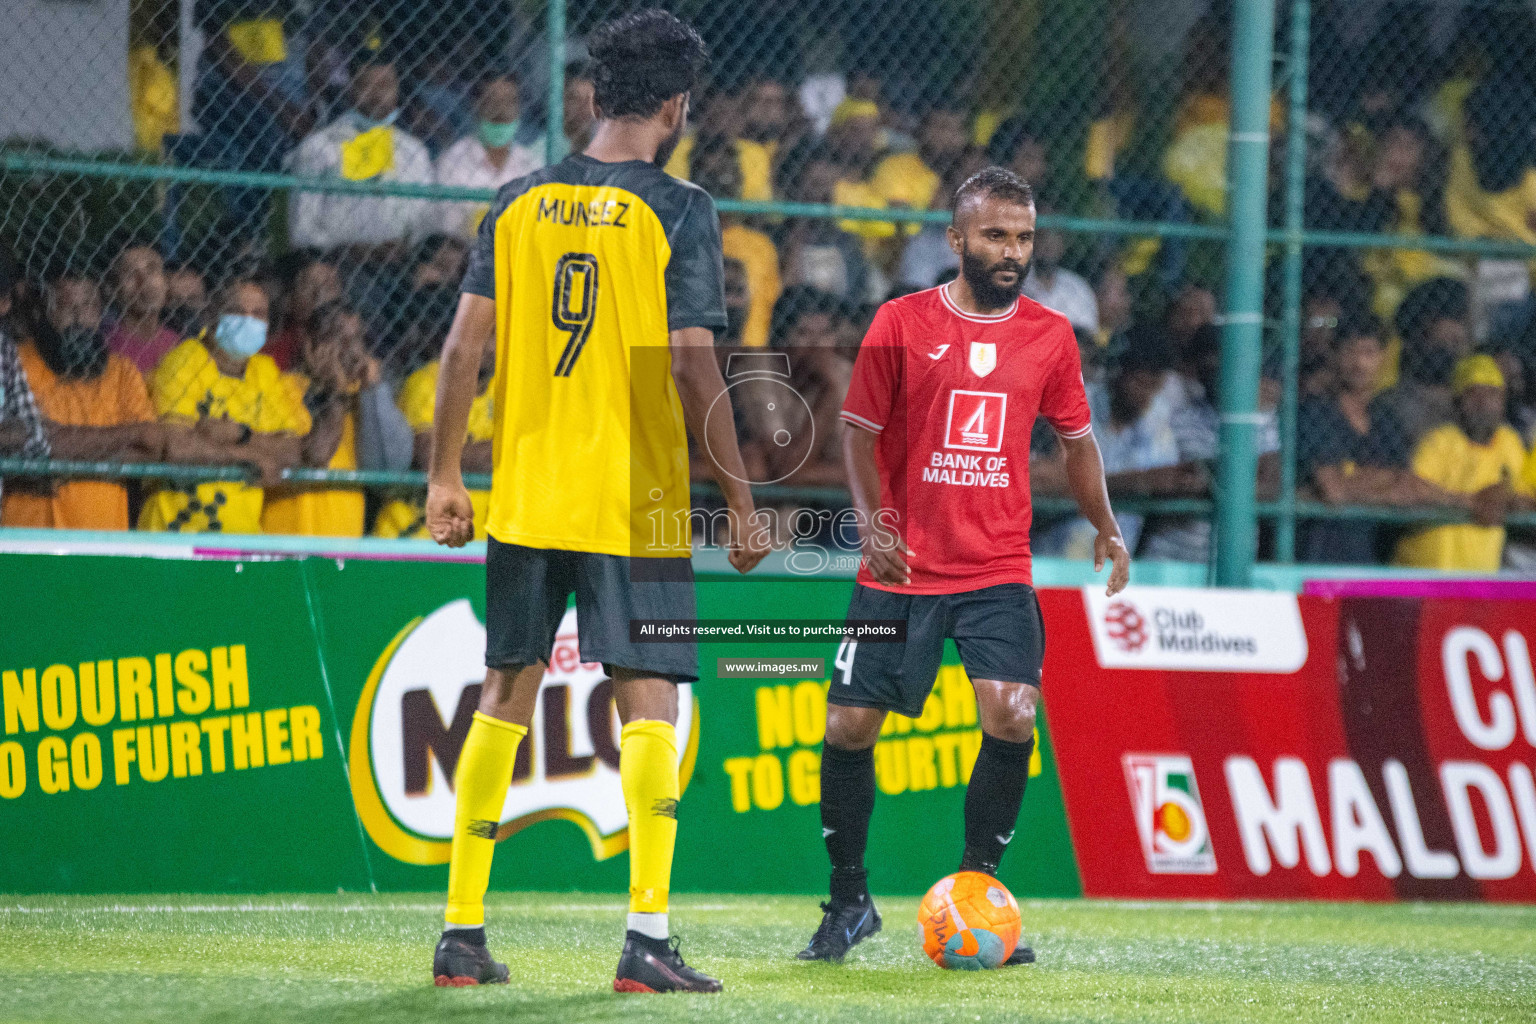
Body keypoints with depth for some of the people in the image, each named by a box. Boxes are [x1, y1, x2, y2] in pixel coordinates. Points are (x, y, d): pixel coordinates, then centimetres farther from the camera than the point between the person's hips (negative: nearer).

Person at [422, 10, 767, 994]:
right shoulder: (678, 211, -7)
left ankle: (462, 932, 12)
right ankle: (647, 938, -9)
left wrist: (445, 478, 11)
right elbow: (691, 367, -12)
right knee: (649, 702, -1)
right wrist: (742, 499, -6)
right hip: (636, 502, -4)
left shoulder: (519, 203, 6)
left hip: (524, 497, 4)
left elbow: (464, 348, 3)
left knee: (505, 697, 12)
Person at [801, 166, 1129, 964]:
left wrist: (1105, 526, 7)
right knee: (849, 726, -2)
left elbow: (1076, 439, 18)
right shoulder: (901, 324, -2)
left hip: (999, 572, 1)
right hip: (901, 568, -1)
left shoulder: (1049, 335, 5)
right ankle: (849, 900, 17)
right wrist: (871, 521, -11)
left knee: (1011, 719, -17)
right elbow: (859, 431, 3)